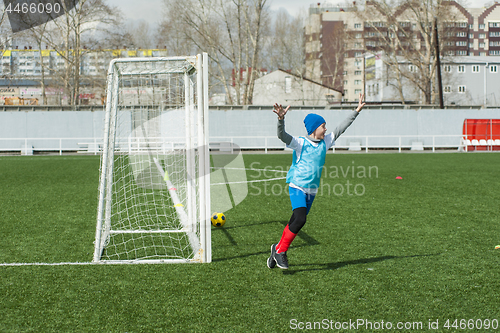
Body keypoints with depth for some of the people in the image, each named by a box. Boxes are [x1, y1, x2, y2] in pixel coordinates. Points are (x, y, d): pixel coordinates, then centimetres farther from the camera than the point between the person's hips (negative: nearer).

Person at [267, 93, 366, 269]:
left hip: (312, 190, 7)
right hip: (297, 187, -6)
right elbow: (282, 135, -24)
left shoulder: (325, 142, 9)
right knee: (300, 219, -23)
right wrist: (281, 119, -42)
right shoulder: (300, 143, -9)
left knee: (296, 223, 8)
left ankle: (277, 249, 24)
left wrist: (357, 111, 13)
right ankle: (280, 250, -10)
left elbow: (340, 128, 15)